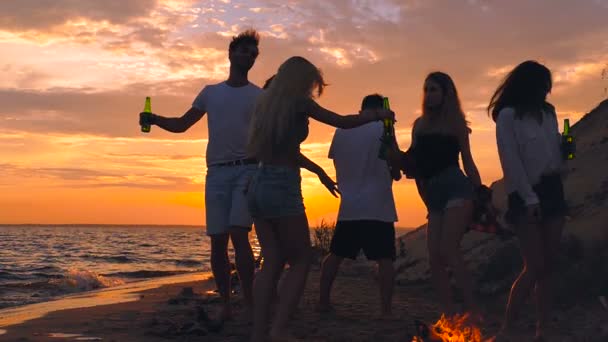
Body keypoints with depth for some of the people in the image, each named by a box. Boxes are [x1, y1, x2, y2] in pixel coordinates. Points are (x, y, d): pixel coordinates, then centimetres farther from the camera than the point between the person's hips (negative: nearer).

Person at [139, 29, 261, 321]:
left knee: (239, 234, -18)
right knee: (218, 241, 0)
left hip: (247, 170, -3)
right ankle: (225, 304, 9)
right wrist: (154, 119, -4)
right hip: (217, 173, 3)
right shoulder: (210, 92, 16)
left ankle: (249, 302, -13)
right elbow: (182, 124, 15)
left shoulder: (260, 96, 9)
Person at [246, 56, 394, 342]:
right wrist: (378, 114, 16)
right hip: (282, 187, -7)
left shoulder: (266, 102, 15)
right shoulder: (298, 103, -4)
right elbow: (343, 122, 3)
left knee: (273, 261, 10)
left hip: (259, 185, 7)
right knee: (300, 260, 2)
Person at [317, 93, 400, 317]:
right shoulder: (383, 129, -2)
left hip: (349, 206, 5)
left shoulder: (342, 131, 11)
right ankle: (386, 310, -10)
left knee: (335, 254, 13)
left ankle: (323, 302, 13)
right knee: (385, 258, -4)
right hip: (377, 206, -4)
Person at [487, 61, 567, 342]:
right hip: (526, 195, -6)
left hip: (552, 190, 6)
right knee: (535, 267, -11)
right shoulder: (509, 115, -7)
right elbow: (511, 161, -13)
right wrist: (529, 198, -17)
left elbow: (556, 152, 14)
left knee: (547, 266, 5)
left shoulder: (547, 113, 13)